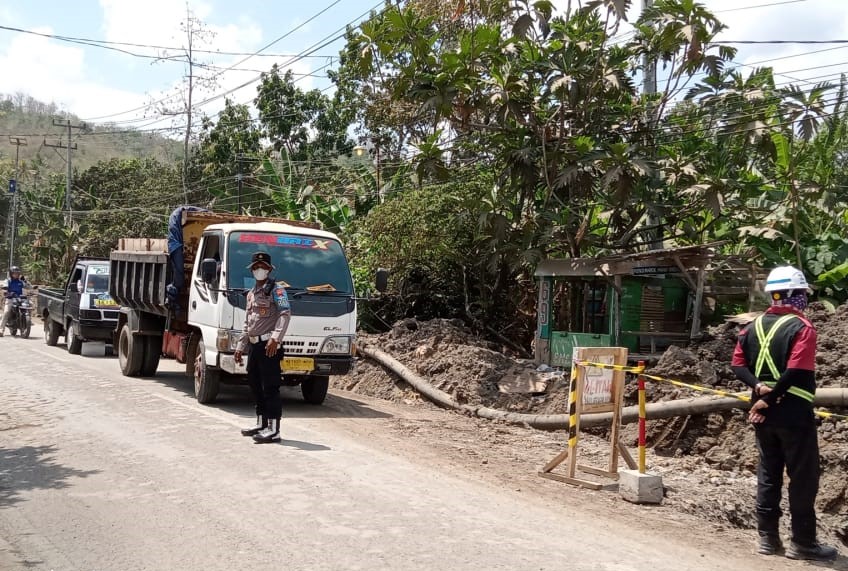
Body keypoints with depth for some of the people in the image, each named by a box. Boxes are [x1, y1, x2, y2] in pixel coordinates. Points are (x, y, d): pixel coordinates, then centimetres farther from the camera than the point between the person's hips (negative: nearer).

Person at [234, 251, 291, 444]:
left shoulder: (276, 289, -5)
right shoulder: (251, 293, 21)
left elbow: (285, 314, -18)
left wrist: (275, 337, -28)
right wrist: (241, 346, 20)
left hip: (268, 345, -9)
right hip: (253, 345, 9)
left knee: (270, 387, -8)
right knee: (256, 386, 14)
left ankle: (274, 430, -6)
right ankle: (261, 424, 25)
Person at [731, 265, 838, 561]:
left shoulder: (753, 326, 8)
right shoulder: (801, 327, -13)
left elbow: (738, 364, 6)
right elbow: (796, 372, -22)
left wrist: (758, 386, -7)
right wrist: (769, 399, -15)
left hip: (763, 414, 7)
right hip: (794, 414, -6)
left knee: (768, 474, 13)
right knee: (803, 478, 4)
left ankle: (768, 537, 17)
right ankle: (802, 542, 10)